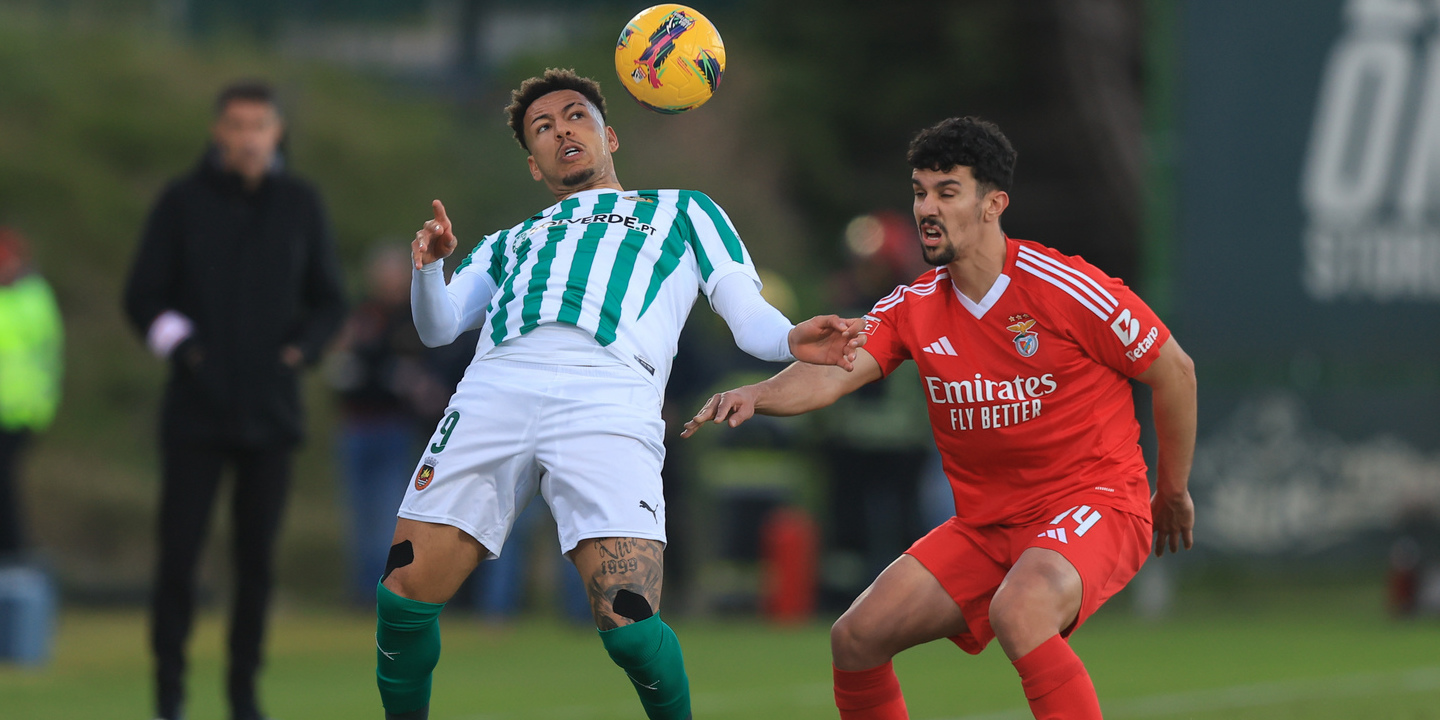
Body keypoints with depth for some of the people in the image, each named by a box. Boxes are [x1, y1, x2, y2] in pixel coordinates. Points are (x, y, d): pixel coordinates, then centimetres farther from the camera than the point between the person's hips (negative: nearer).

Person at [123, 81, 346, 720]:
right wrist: (175, 338, -14)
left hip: (270, 413, 2)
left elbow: (328, 301, 12)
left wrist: (302, 346, -6)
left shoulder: (301, 205, 6)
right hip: (195, 412, -1)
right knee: (178, 553, -6)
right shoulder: (183, 201, 1)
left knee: (257, 558, 2)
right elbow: (143, 294, 4)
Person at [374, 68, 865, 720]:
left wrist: (791, 339, -4)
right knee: (404, 596, -8)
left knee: (628, 625, -21)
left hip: (609, 393, -3)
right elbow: (438, 325, 23)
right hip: (497, 385, 3)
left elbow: (746, 314, 20)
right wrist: (428, 265, 1)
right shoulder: (511, 243, 38)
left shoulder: (682, 211, 32)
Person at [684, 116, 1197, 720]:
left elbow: (1175, 372, -2)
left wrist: (1172, 493, 8)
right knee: (855, 638, -3)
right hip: (986, 525, 6)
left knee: (1018, 611, -37)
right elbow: (832, 372, -13)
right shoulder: (915, 307, 2)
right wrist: (756, 394, -35)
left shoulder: (1064, 289, -13)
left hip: (1094, 505, -6)